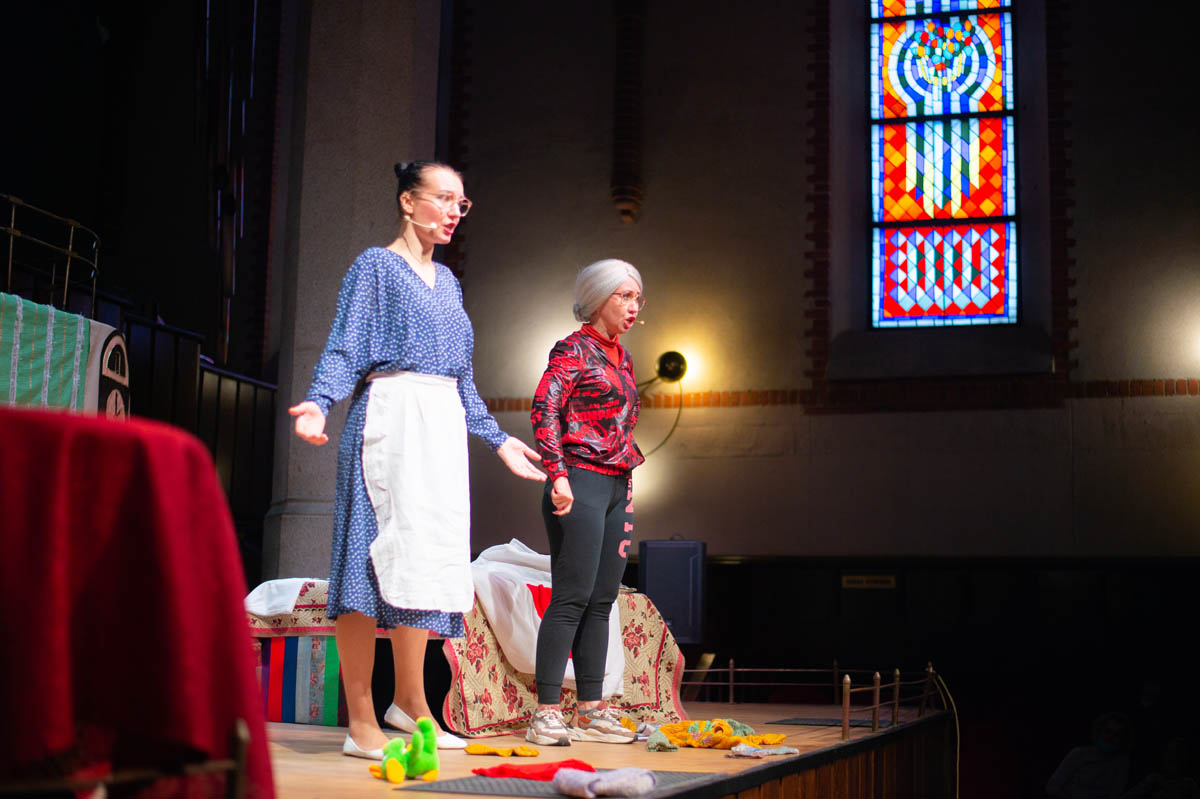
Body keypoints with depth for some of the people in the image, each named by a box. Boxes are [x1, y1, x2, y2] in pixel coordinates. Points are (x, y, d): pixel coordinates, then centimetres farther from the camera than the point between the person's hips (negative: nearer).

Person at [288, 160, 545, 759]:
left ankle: (409, 701, 17)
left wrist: (497, 440, 26)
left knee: (427, 557, 7)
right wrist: (317, 401, -26)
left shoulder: (447, 282, 22)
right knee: (376, 557, -11)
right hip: (390, 417, -8)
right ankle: (361, 722, -10)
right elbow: (345, 350, -8)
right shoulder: (376, 266, 2)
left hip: (443, 428, 8)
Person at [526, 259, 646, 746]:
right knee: (572, 599, -11)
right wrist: (558, 474, -24)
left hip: (617, 486, 9)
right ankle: (547, 713, -8)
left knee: (602, 600, 9)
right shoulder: (573, 350, -6)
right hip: (581, 481, -8)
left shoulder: (621, 358, 19)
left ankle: (591, 710, 15)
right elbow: (544, 408, -16)